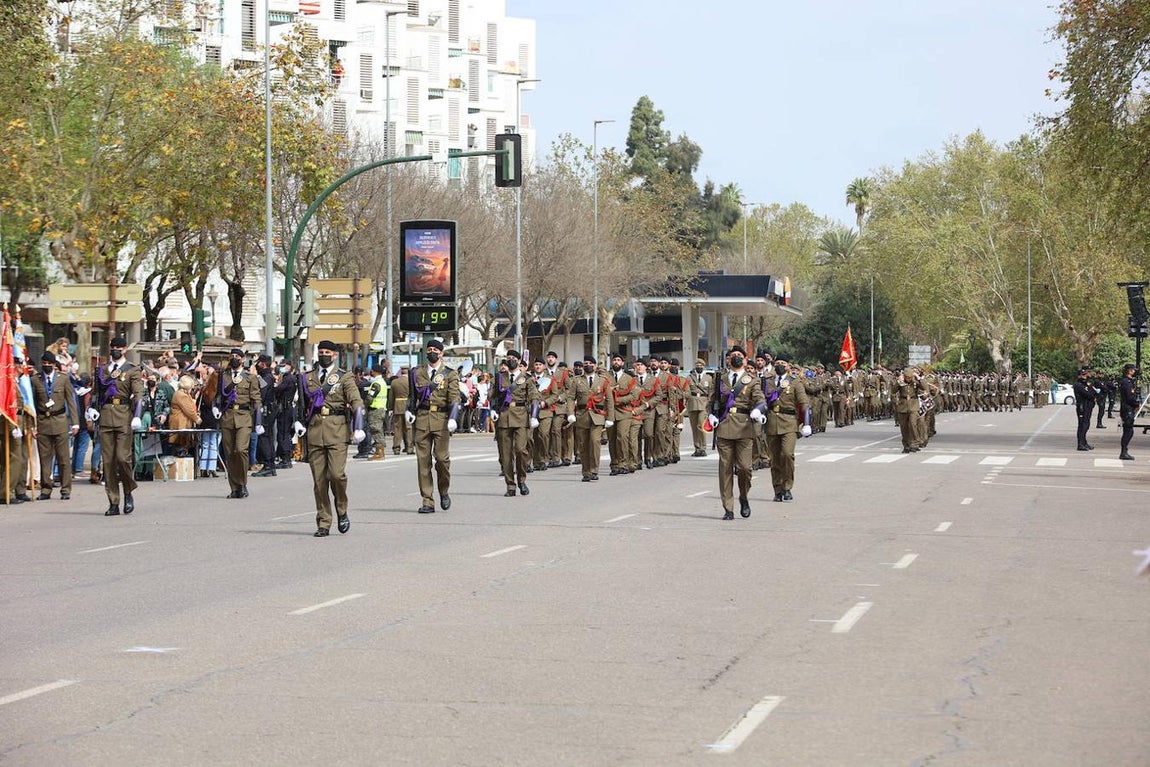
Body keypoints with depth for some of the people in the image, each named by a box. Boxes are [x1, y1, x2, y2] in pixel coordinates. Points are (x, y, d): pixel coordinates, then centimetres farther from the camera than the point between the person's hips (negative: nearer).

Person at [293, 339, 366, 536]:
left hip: (337, 432, -3)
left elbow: (357, 403, -2)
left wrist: (358, 429, -13)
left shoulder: (344, 377, 5)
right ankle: (323, 524, 7)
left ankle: (342, 511, 10)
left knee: (337, 474, -16)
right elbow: (301, 403, 27)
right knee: (319, 479, 1)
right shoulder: (307, 378, 15)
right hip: (314, 431, 3)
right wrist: (299, 423, 12)